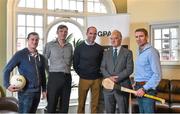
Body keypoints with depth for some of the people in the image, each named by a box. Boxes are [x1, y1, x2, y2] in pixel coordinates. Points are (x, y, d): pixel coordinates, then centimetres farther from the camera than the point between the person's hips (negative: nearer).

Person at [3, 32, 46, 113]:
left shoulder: (41, 57, 12)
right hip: (26, 92, -6)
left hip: (37, 92, 6)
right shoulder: (20, 55, -5)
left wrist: (44, 89, 14)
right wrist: (7, 85, -15)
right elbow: (7, 70, -4)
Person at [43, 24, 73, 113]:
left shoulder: (69, 46, 11)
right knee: (52, 104, -3)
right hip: (54, 77, -4)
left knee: (64, 105, 8)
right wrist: (50, 71, 3)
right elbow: (44, 60, 4)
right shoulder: (49, 45, 1)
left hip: (67, 77, 4)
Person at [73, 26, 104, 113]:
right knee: (81, 103, 5)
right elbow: (75, 64, 7)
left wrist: (99, 74, 2)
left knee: (95, 103, 5)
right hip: (84, 79, -1)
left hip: (97, 79, 1)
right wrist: (81, 74, 2)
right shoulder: (79, 48, 2)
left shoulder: (99, 48, 4)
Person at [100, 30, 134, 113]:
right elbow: (102, 68, 7)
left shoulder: (127, 52, 2)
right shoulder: (106, 53, 14)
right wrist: (109, 77, -11)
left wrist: (117, 78, -15)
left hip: (122, 86, -3)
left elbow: (129, 69, -6)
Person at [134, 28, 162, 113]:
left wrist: (144, 89, -21)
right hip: (139, 87, 8)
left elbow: (157, 74, -19)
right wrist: (137, 82, 8)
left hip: (147, 88, -8)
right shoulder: (139, 52, 13)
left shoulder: (151, 51, -14)